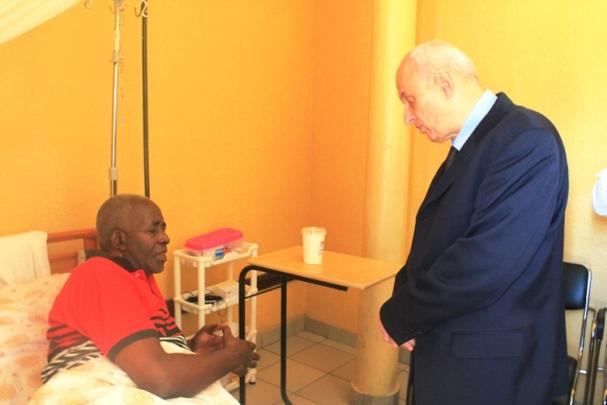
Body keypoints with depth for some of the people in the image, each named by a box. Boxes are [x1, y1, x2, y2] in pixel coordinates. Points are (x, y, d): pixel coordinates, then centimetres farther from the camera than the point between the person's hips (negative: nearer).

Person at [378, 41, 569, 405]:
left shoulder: (527, 139, -20)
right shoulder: (468, 145, 8)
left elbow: (486, 264, -28)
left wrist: (399, 317, -16)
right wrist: (404, 304, -6)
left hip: (492, 366, -8)